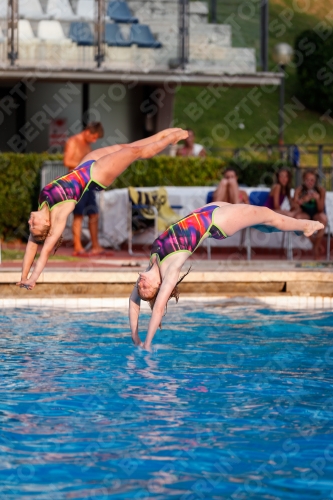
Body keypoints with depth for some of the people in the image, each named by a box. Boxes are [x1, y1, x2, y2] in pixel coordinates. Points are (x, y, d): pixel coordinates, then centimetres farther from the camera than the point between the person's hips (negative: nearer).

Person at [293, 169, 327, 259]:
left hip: (317, 214, -1)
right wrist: (304, 199, -39)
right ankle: (313, 241, -15)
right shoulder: (299, 190, -10)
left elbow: (321, 209, -12)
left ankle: (316, 246, -16)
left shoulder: (321, 190, -12)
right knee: (297, 217, -34)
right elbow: (295, 205, -20)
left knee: (323, 218, -36)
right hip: (305, 214, 1)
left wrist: (318, 199, -31)